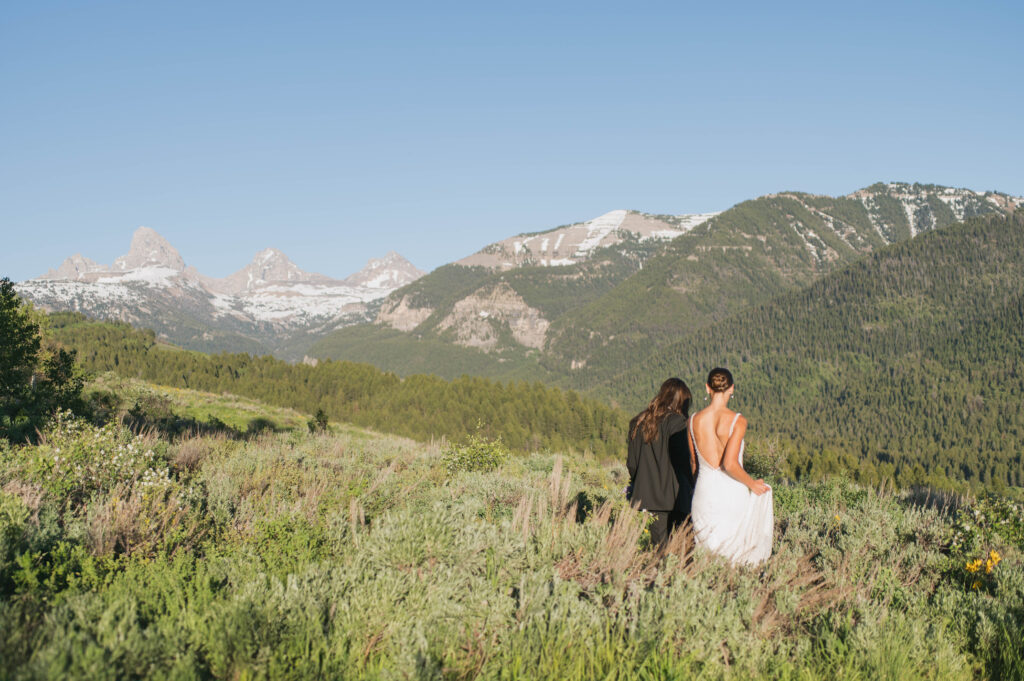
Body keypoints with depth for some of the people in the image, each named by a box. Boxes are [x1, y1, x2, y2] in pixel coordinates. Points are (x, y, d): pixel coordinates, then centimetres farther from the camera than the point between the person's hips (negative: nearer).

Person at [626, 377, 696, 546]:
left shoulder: (638, 422, 9)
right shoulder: (676, 421, -8)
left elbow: (631, 463, 12)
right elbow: (681, 459, -12)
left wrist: (636, 487, 21)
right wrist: (690, 489, -5)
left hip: (646, 495, 5)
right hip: (672, 497, -5)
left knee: (658, 546, 8)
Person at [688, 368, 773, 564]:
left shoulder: (694, 420, 1)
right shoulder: (737, 421, -13)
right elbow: (730, 464, -20)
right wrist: (752, 484, -4)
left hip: (704, 495, 5)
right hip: (732, 496, -4)